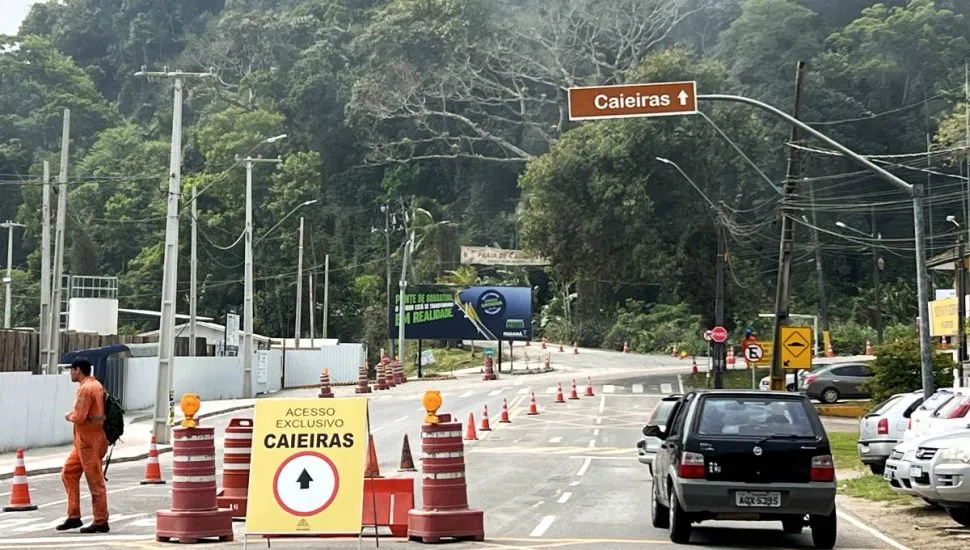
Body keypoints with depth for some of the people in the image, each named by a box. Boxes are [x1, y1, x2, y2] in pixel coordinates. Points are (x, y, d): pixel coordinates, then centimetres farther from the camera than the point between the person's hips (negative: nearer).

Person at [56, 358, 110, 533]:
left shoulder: (85, 389, -17)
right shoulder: (96, 385, 14)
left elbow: (79, 417, -23)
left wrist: (69, 417, -2)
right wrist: (74, 415, 8)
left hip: (89, 442, -10)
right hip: (84, 440, 10)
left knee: (95, 481, -3)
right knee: (68, 473, 13)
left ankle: (101, 522, 3)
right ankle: (74, 516, 15)